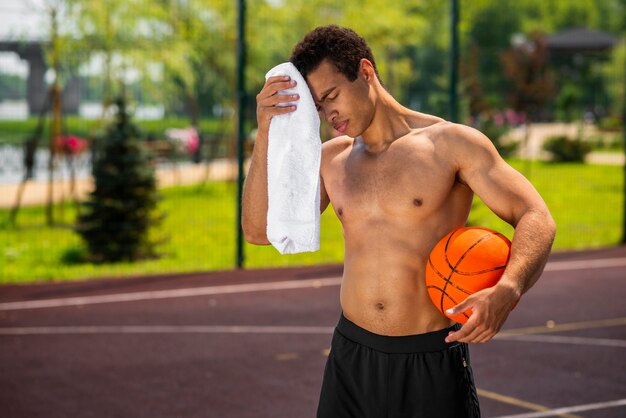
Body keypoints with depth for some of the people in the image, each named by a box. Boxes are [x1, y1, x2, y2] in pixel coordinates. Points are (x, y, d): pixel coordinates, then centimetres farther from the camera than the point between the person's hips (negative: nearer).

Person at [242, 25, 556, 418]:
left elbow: (536, 218, -10)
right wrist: (266, 133, -8)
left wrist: (507, 291, -30)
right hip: (352, 356, 4)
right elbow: (260, 230, 1)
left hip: (433, 362, -4)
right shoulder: (331, 159, 8)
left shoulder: (451, 143, -6)